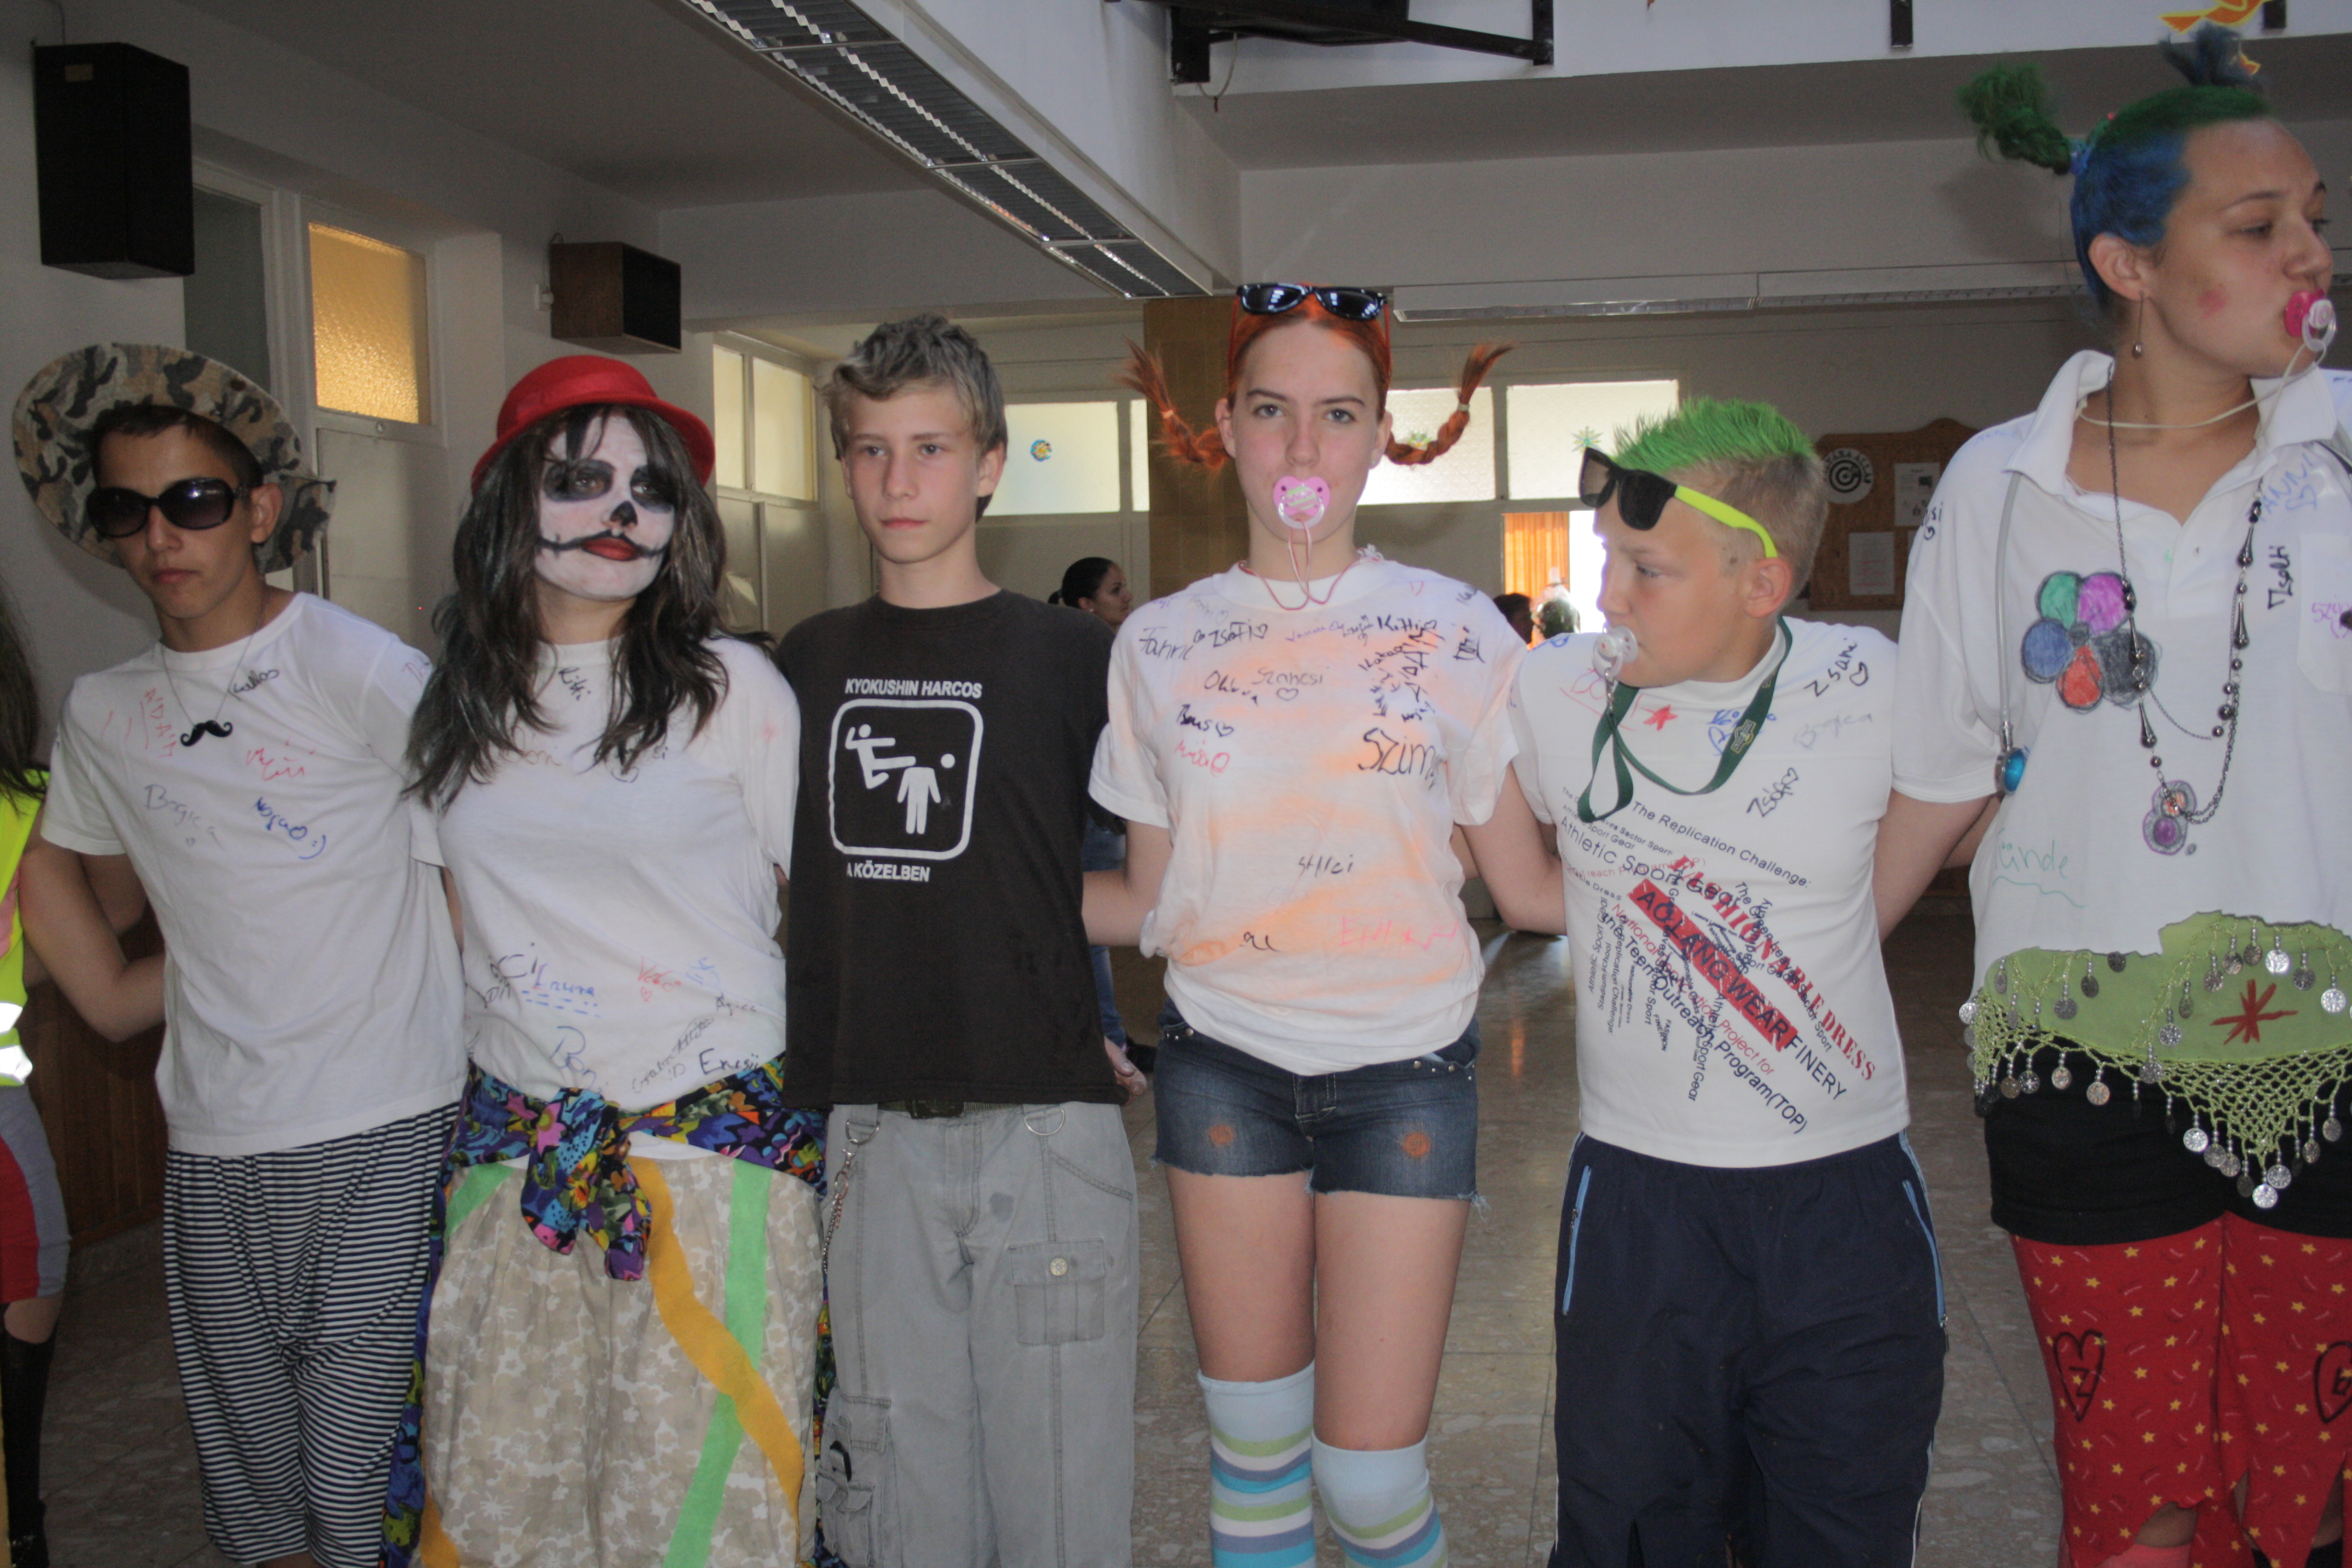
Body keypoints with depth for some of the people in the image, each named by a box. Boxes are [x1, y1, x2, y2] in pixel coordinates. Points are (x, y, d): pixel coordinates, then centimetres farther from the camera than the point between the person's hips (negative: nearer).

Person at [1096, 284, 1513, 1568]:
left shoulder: (1457, 630, -1)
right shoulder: (1160, 643, 4)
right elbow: (1149, 900, 7)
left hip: (1402, 1070, -1)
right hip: (1224, 1063, 2)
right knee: (1253, 1439, 11)